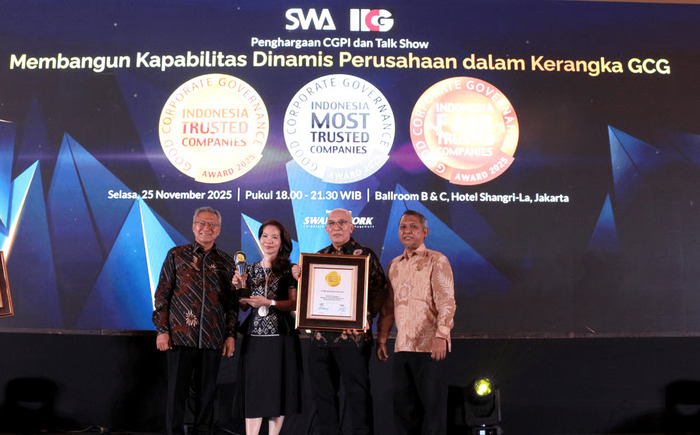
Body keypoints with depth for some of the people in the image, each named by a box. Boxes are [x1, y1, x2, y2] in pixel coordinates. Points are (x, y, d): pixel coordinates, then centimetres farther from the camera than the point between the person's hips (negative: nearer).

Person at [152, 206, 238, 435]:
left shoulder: (226, 261, 9)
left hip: (212, 339, 2)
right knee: (176, 392, 4)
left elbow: (233, 302, 10)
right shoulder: (176, 255, 5)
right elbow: (162, 294, 3)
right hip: (180, 335, -1)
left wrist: (231, 334, 4)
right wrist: (162, 330, -3)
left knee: (207, 393, 9)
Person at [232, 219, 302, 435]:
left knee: (277, 389, 3)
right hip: (254, 336, 3)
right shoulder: (250, 270, 12)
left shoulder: (289, 269, 2)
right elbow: (244, 306, 13)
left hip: (281, 337, -2)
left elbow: (294, 304, -4)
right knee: (253, 391, 1)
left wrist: (269, 302, -16)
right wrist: (240, 287, -4)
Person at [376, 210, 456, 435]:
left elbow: (446, 300, -11)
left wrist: (441, 335, -22)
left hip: (430, 346, -5)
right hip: (402, 346, 6)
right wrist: (382, 339, 14)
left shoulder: (437, 261, -1)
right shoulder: (394, 265, 16)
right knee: (403, 405, 10)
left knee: (432, 405, 0)